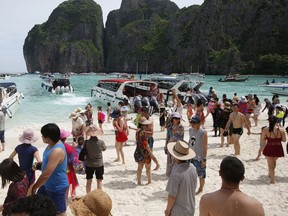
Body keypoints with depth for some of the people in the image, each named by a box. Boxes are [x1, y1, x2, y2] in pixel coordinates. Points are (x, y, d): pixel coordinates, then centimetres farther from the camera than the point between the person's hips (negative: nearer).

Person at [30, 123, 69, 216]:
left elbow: (46, 174, -32)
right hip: (47, 184, 9)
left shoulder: (57, 151, -34)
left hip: (57, 188, -9)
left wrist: (34, 188, -20)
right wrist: (40, 164, 6)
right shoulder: (52, 145, -2)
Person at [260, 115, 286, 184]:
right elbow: (284, 140, -3)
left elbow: (262, 141, -10)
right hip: (278, 149, 2)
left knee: (270, 165, 13)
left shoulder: (265, 130, -15)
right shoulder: (281, 130, -14)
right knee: (274, 161, 30)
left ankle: (272, 180, 14)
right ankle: (270, 174, 49)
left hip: (269, 149, -2)